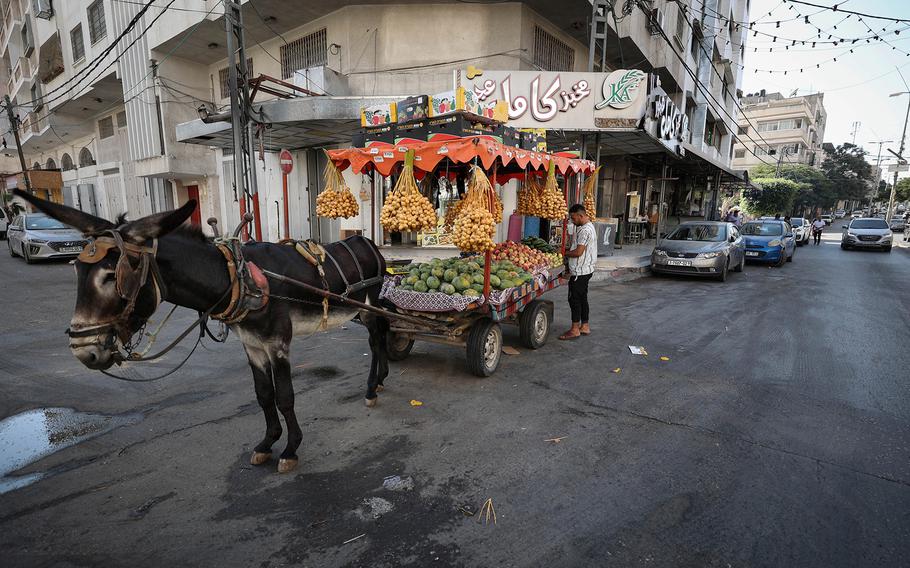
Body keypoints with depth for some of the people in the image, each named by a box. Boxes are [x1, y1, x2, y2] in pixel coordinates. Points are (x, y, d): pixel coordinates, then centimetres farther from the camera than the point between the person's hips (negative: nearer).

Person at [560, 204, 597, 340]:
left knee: (574, 298, -4)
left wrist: (564, 253, -9)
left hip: (580, 271, -10)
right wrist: (568, 249, 8)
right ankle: (584, 326, 23)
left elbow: (578, 252, -23)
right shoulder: (589, 226, 14)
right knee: (582, 298, 15)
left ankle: (575, 330, 3)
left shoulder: (585, 230, -19)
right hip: (585, 270, 10)